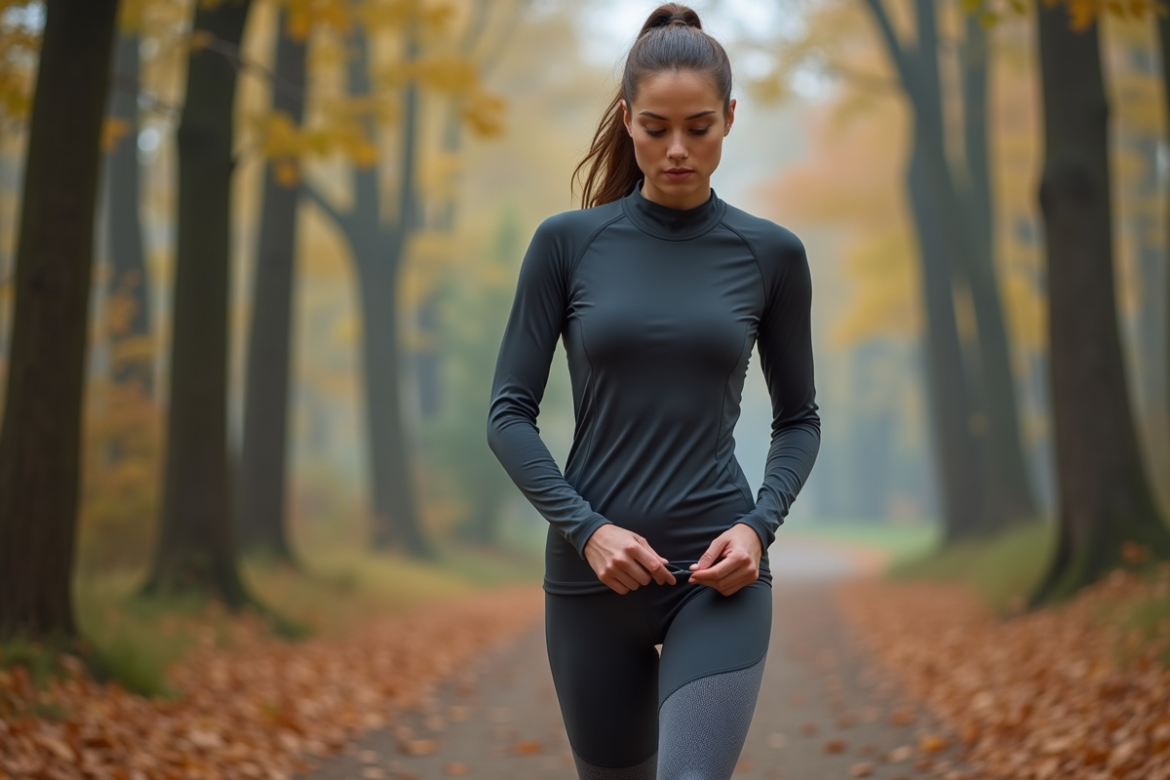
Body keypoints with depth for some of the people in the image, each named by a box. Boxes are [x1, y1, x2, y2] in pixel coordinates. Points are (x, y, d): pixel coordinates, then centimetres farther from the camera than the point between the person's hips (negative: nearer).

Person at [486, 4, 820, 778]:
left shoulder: (771, 252, 1)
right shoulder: (567, 242, -1)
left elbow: (799, 418, 9)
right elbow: (510, 412, -1)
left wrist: (759, 526, -9)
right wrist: (586, 529, -14)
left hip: (718, 570, -1)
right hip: (594, 569, 1)